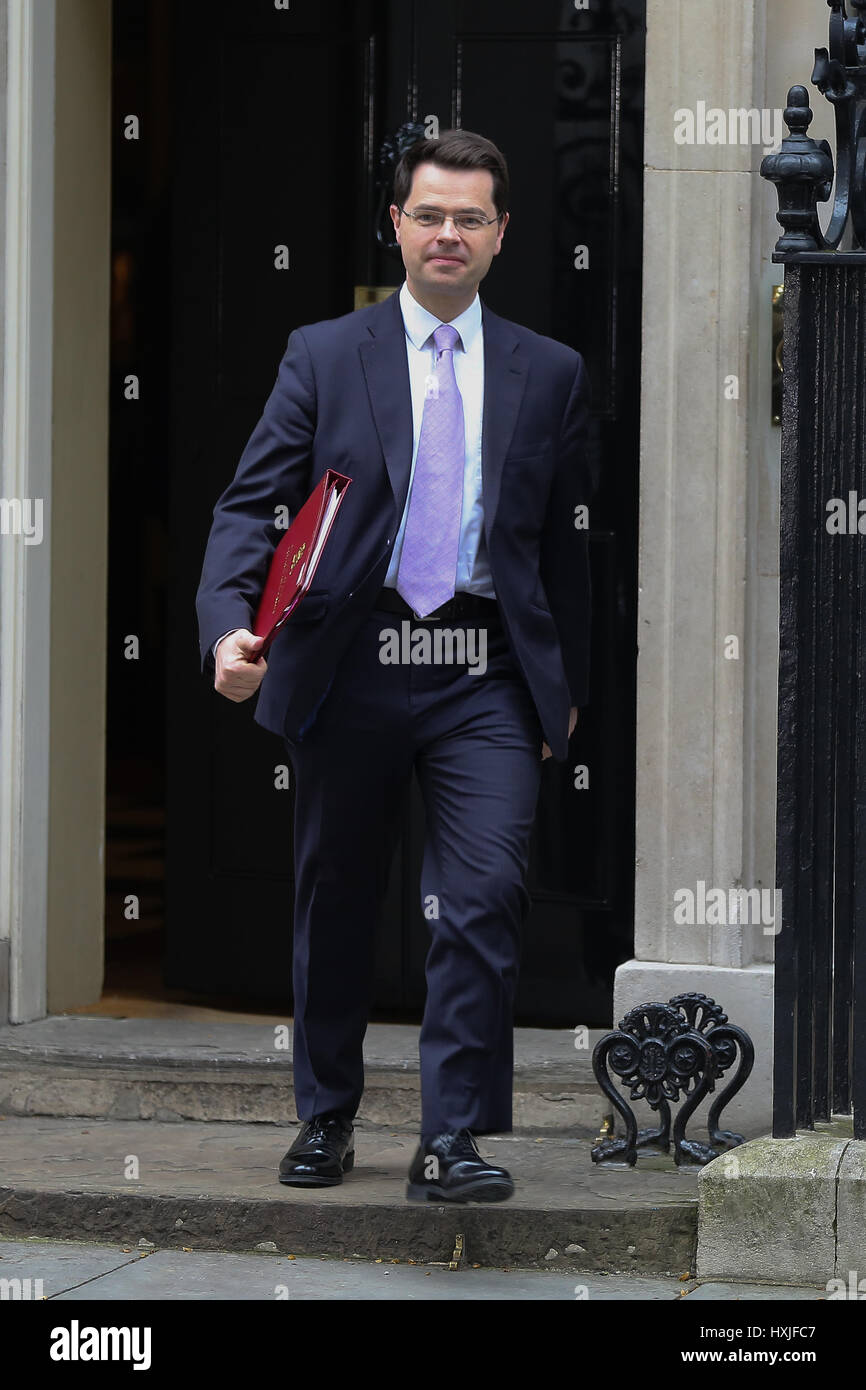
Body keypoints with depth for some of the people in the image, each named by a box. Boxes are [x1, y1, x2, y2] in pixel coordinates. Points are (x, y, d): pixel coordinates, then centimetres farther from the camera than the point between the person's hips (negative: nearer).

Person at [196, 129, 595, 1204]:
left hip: (485, 677, 0)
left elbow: (565, 540, 15)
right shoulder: (323, 357, 6)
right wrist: (230, 628, -18)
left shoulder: (549, 374, 10)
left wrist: (568, 685, 15)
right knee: (335, 902, 10)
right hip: (352, 668, 0)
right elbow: (250, 505, -1)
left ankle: (451, 1143, -9)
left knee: (486, 896, -14)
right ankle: (324, 1119, 27)